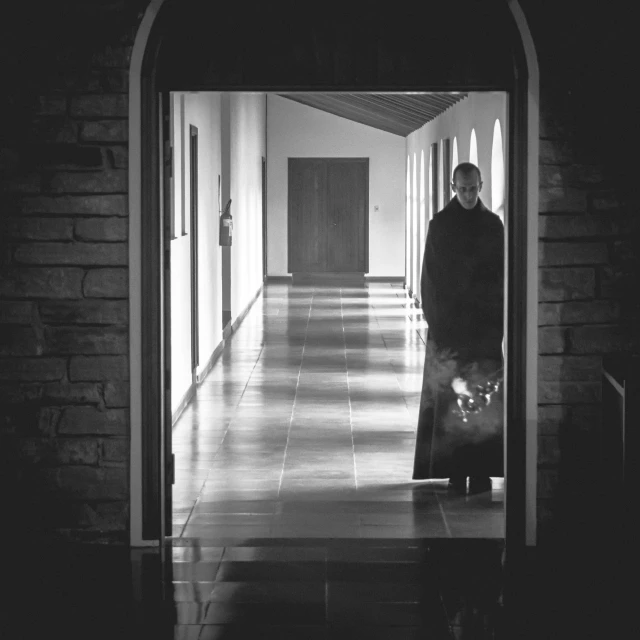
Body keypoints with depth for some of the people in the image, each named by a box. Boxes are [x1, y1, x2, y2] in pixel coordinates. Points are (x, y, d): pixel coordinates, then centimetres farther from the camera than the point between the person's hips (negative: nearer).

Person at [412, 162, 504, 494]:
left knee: (484, 396, -4)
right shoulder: (440, 224, 3)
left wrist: (499, 317, -2)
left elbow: (501, 274, 6)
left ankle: (481, 469, -2)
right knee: (448, 395, -2)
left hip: (485, 322, 1)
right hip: (447, 321, -1)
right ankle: (454, 468, 2)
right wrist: (433, 317, -5)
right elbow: (429, 275, 2)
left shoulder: (493, 224, 6)